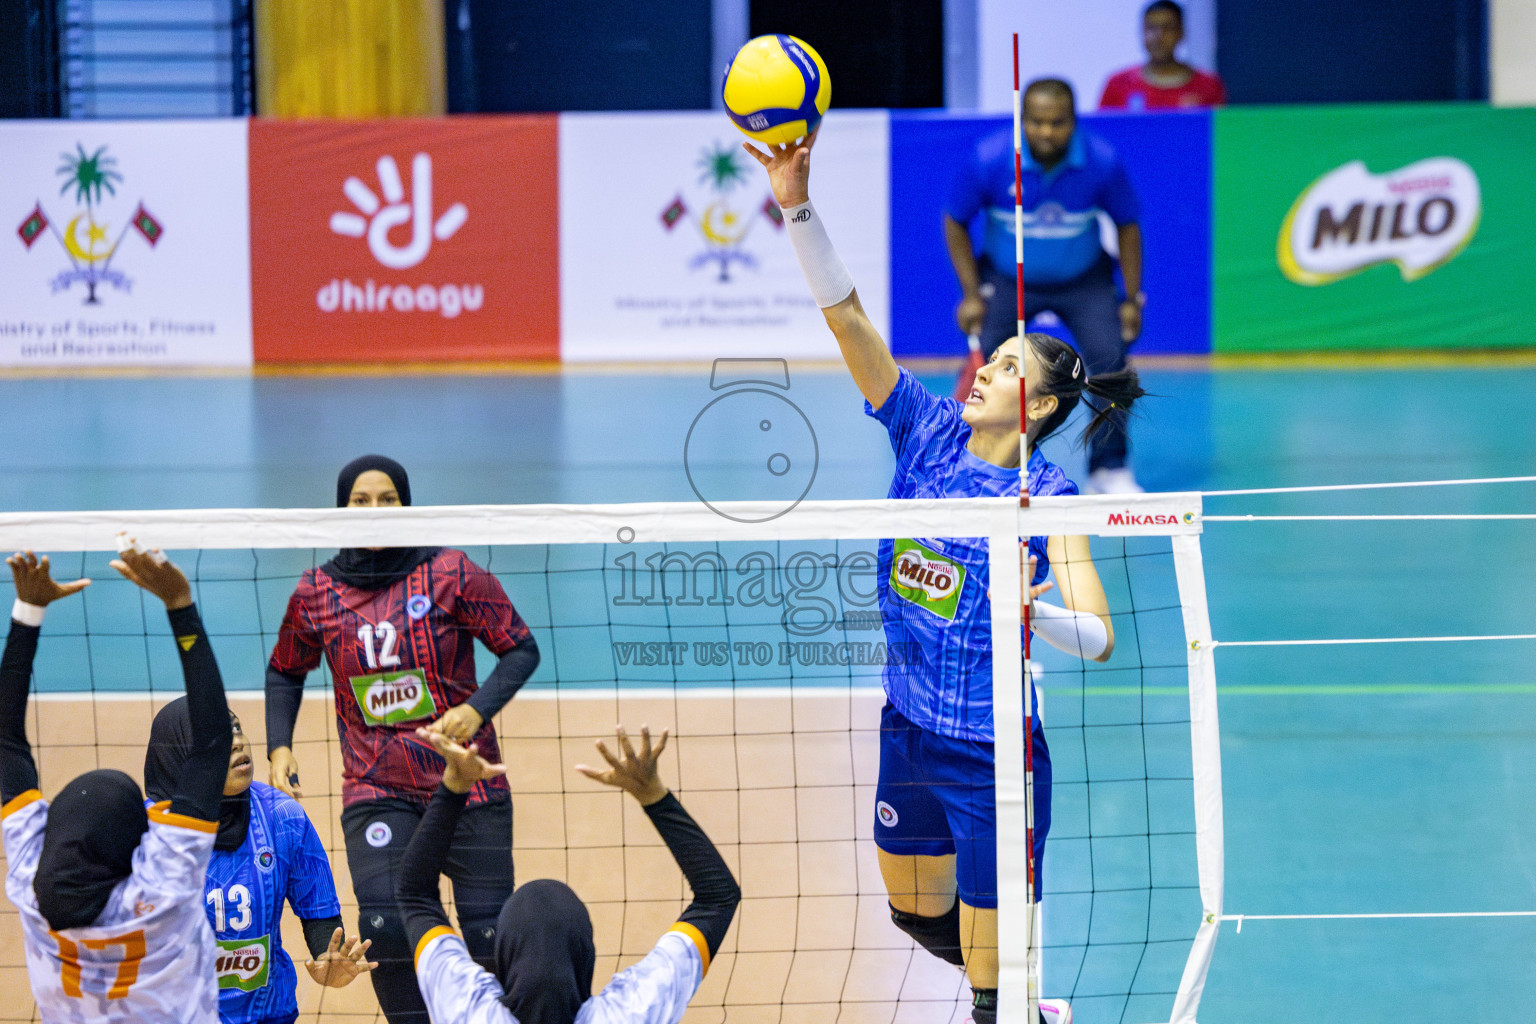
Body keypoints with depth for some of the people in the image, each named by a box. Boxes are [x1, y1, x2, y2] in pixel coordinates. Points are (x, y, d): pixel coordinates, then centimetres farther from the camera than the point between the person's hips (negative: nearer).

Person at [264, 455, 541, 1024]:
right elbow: (285, 672, 19)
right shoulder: (316, 593, 2)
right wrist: (279, 748, 5)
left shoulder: (450, 574, -5)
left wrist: (477, 708, -17)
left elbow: (521, 649, -1)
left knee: (490, 934, 0)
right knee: (385, 928, -18)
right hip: (376, 791, 1)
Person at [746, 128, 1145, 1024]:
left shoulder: (1047, 497, -15)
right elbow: (844, 312, -10)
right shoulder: (928, 431, -3)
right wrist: (797, 204, -20)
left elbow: (1099, 637, -22)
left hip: (991, 760, -6)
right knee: (916, 915, 24)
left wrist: (1035, 614, -43)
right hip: (910, 732, 6)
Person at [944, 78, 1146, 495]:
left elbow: (1127, 225, -5)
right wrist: (971, 294, -11)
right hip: (1007, 279, 0)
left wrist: (1131, 299, -5)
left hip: (1083, 280, 0)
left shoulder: (1103, 162, -22)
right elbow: (955, 222, -7)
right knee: (985, 367, -15)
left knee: (1109, 358, -18)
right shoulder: (989, 160, -24)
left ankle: (1109, 470, -3)